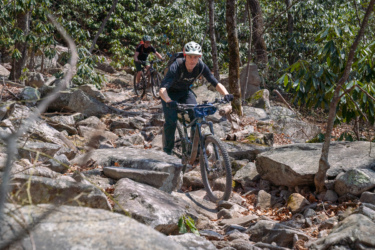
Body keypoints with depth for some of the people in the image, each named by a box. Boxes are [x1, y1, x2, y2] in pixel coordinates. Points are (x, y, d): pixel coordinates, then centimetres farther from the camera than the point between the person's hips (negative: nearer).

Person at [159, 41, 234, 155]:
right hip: (170, 93, -3)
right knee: (171, 121, -18)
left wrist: (226, 94, -41)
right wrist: (169, 101, -64)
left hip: (185, 91, 4)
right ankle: (167, 150, 2)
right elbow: (162, 89, -44)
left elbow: (215, 83, -22)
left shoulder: (201, 66, -23)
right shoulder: (176, 67, -36)